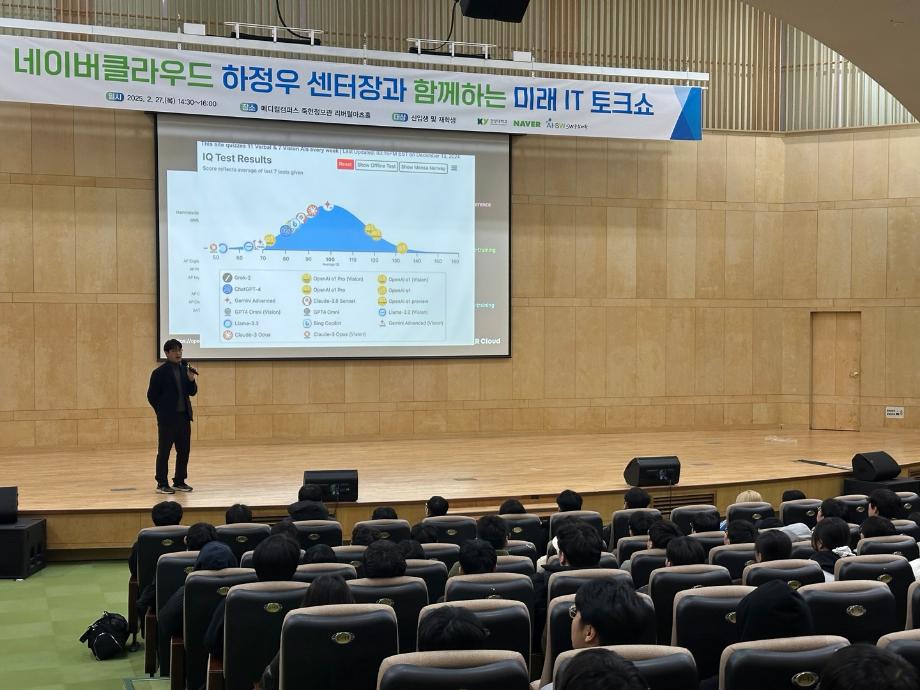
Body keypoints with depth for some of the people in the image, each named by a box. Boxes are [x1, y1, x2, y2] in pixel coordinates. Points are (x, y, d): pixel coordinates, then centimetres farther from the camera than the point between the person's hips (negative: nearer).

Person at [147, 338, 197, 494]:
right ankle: (162, 484, 8)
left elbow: (192, 392, 9)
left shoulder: (185, 369, 8)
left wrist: (192, 380, -9)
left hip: (184, 416, 6)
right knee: (164, 452, 1)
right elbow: (152, 396, -5)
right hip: (167, 418, -6)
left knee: (184, 451, 9)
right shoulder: (160, 372, -9)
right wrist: (162, 412, 0)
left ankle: (179, 482, 19)